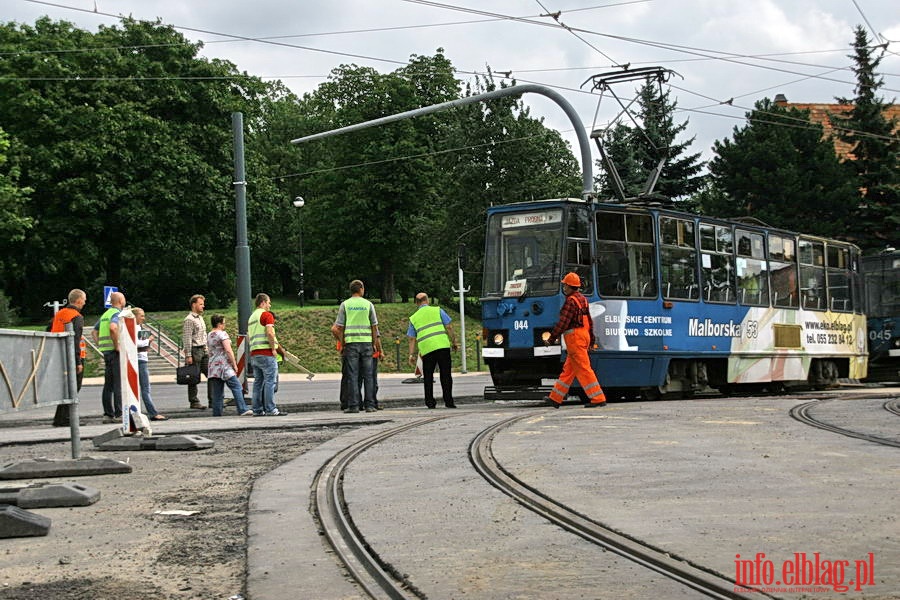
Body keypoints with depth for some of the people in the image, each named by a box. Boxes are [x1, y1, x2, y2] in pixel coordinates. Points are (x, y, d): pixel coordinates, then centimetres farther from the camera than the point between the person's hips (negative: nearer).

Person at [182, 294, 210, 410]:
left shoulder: (200, 318, 17)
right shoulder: (189, 320, -10)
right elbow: (187, 339, -15)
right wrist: (188, 355, -19)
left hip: (203, 350, 9)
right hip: (194, 350, -8)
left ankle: (212, 401, 6)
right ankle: (194, 402, 6)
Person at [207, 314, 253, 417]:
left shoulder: (209, 336, 17)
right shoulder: (222, 334, -8)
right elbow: (228, 350, -15)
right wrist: (234, 365, -9)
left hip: (213, 366, 8)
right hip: (224, 365, -8)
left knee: (217, 392, 7)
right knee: (236, 387, -9)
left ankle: (217, 413, 3)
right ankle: (242, 410, -17)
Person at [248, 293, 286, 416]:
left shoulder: (251, 317, 21)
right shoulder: (266, 315, -6)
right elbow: (269, 333, -18)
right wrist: (273, 348, -10)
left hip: (254, 354, 8)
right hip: (266, 353, -8)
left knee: (258, 382, 9)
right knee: (270, 381, -8)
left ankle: (257, 410, 8)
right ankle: (270, 410, -12)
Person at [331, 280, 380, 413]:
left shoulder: (345, 305, 4)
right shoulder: (368, 304, 5)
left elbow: (339, 327, 1)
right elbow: (374, 327, 5)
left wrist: (342, 344, 8)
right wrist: (374, 344, 12)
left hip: (351, 342, 0)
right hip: (366, 342, 0)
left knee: (352, 375, 0)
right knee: (368, 375, 4)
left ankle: (353, 405, -3)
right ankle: (369, 405, 2)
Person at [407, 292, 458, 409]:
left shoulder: (413, 318, 14)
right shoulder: (437, 310, 9)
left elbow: (412, 338, 11)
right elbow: (448, 327, 4)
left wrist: (411, 354, 12)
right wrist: (454, 341, 12)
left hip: (426, 349, 1)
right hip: (442, 346, -1)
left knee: (428, 377, 10)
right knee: (445, 374, 2)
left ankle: (430, 402, 6)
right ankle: (448, 401, -1)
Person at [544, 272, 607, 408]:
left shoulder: (571, 301, -14)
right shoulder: (582, 299, 15)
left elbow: (563, 322, -17)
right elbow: (589, 320, 20)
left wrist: (551, 339, -13)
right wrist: (591, 338, 25)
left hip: (574, 336, -10)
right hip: (584, 334, 10)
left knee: (584, 369, -9)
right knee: (568, 369, 13)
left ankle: (598, 398, -10)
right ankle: (555, 398, 19)